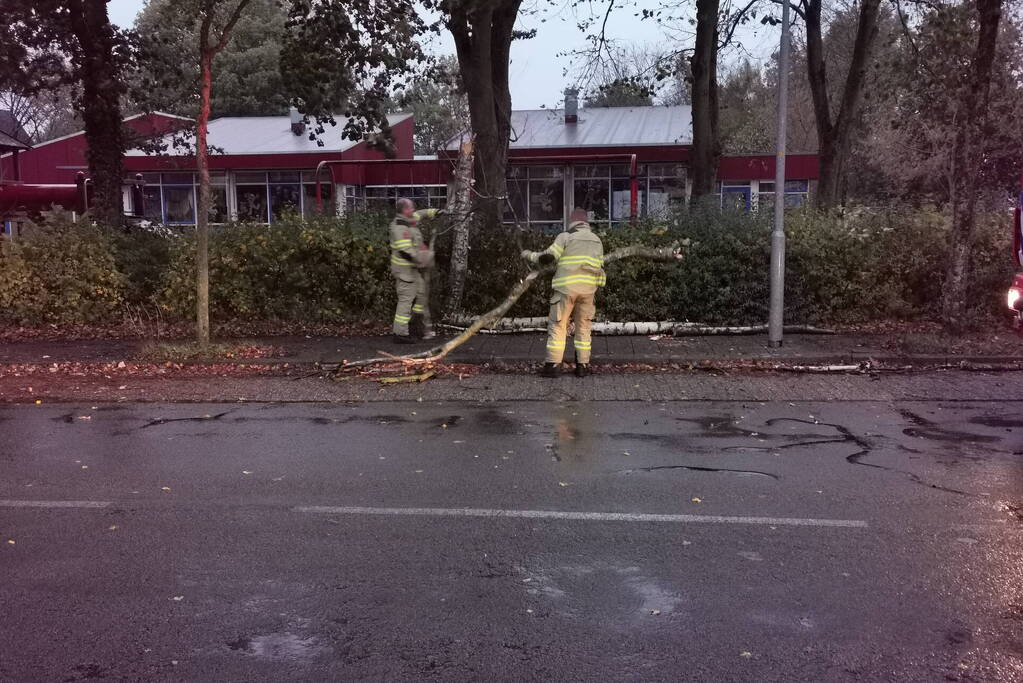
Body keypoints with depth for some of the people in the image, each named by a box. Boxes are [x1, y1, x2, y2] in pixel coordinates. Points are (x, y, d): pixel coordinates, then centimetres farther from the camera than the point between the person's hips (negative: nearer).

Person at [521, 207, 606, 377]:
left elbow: (547, 257, -7)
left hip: (566, 287, -4)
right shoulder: (597, 240, 14)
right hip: (588, 289, 4)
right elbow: (600, 266, 15)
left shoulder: (565, 237, -3)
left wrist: (529, 255, 8)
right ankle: (582, 365, 11)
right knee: (583, 327, 12)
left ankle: (552, 364, -3)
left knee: (557, 326, 1)